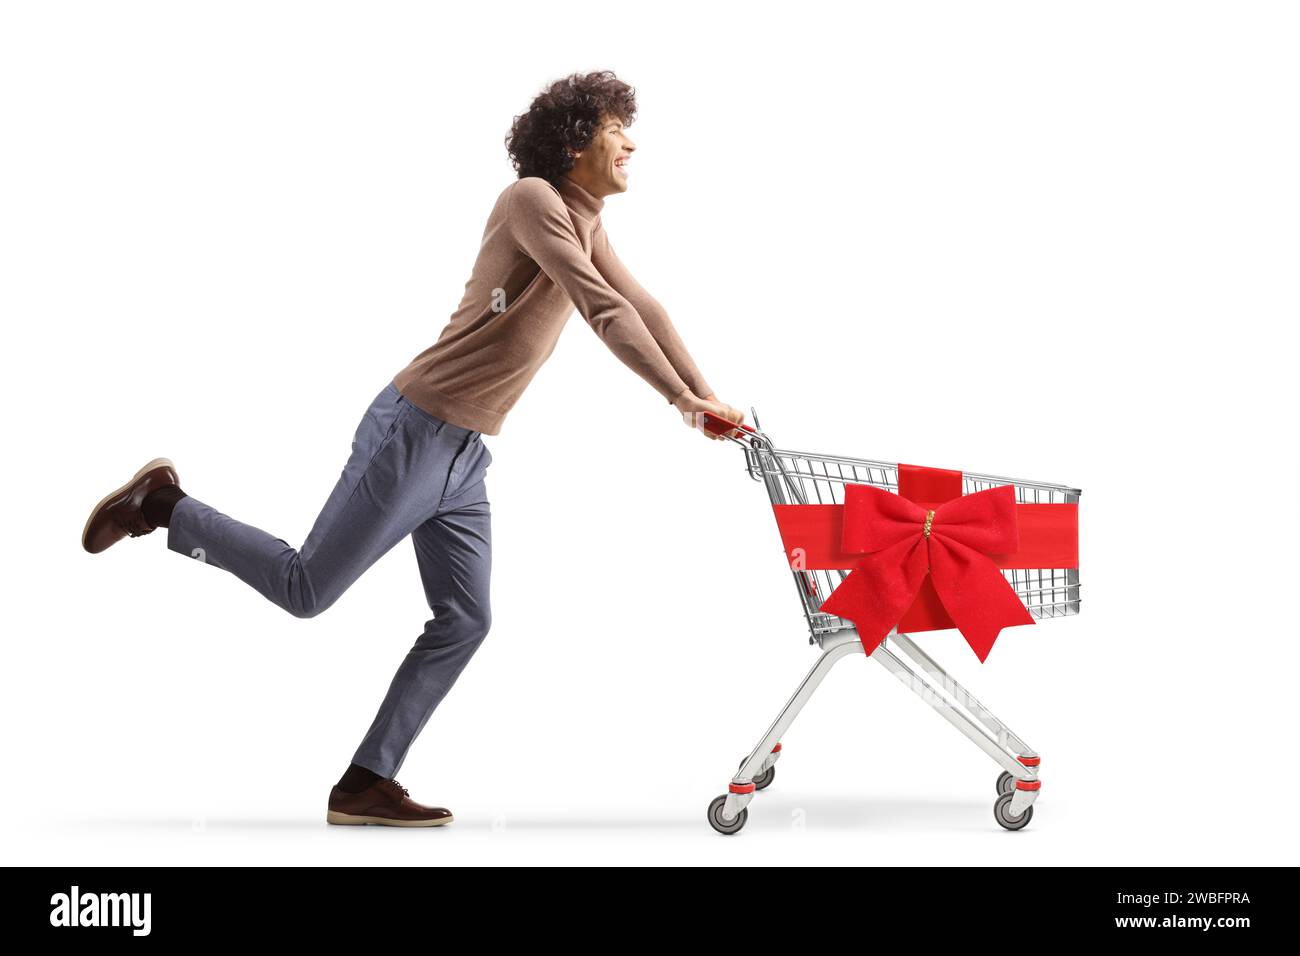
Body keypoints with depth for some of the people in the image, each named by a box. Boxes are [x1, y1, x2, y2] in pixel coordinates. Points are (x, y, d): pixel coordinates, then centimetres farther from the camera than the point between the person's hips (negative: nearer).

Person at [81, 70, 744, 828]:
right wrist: (681, 399, -22)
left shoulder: (585, 223, 13)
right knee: (307, 589, -2)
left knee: (465, 621, 4)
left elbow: (642, 309, 13)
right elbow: (603, 309, -22)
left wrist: (709, 397, 5)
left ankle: (367, 785, 7)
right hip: (416, 431, -9)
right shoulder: (533, 198, -15)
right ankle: (166, 507, 16)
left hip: (466, 455, 9)